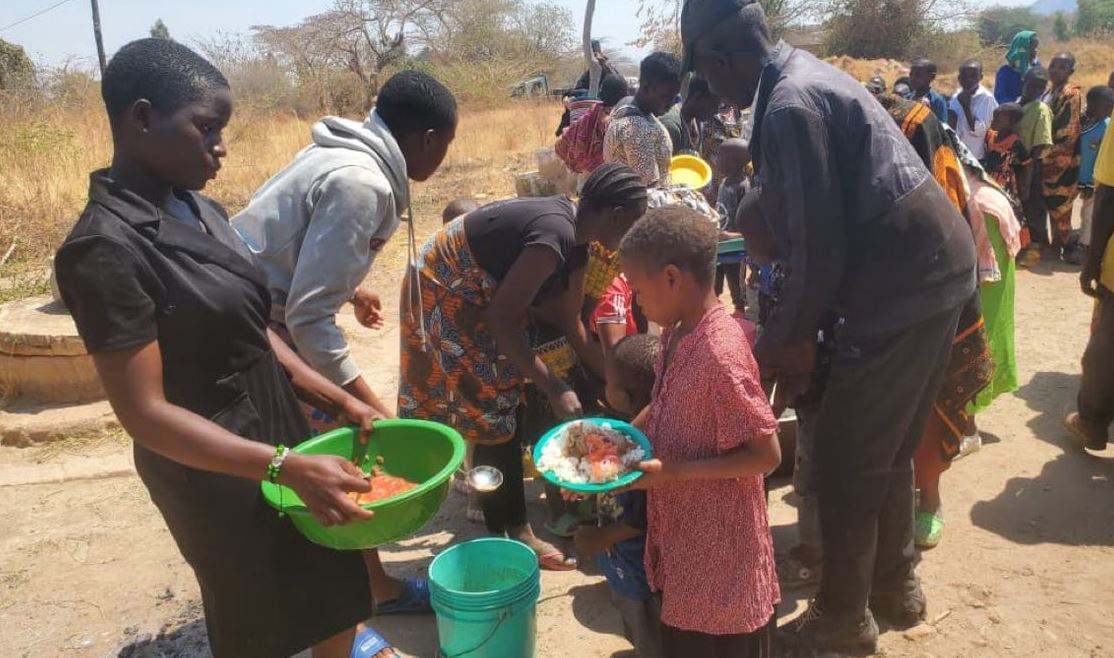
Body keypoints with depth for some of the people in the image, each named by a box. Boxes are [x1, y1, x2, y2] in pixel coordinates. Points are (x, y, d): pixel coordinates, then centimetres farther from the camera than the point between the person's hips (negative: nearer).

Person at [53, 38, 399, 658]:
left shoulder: (200, 210, 2)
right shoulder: (108, 246, -23)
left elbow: (253, 333, 6)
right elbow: (145, 411, -24)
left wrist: (342, 401, 0)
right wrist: (288, 467, -30)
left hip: (278, 427, 8)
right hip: (216, 469, -7)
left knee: (331, 580, 24)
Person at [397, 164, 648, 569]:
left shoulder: (574, 235, 0)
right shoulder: (555, 235, -29)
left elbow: (569, 317, 8)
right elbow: (503, 318, -28)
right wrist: (555, 389, -25)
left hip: (471, 293, 9)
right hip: (445, 292, -9)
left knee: (503, 401, 12)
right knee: (494, 411, -3)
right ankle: (511, 535, 10)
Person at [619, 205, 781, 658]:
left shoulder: (719, 354, -28)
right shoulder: (677, 336, 0)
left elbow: (766, 454, -25)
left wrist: (673, 471, -26)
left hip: (718, 547, -8)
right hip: (682, 528, 8)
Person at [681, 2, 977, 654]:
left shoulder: (790, 107, -18)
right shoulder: (811, 75, 13)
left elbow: (819, 251, -21)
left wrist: (782, 342, -6)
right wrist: (799, 330, 21)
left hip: (900, 289, -10)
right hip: (940, 271, 10)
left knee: (847, 464, 5)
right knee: (889, 452, 21)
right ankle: (897, 586, 38)